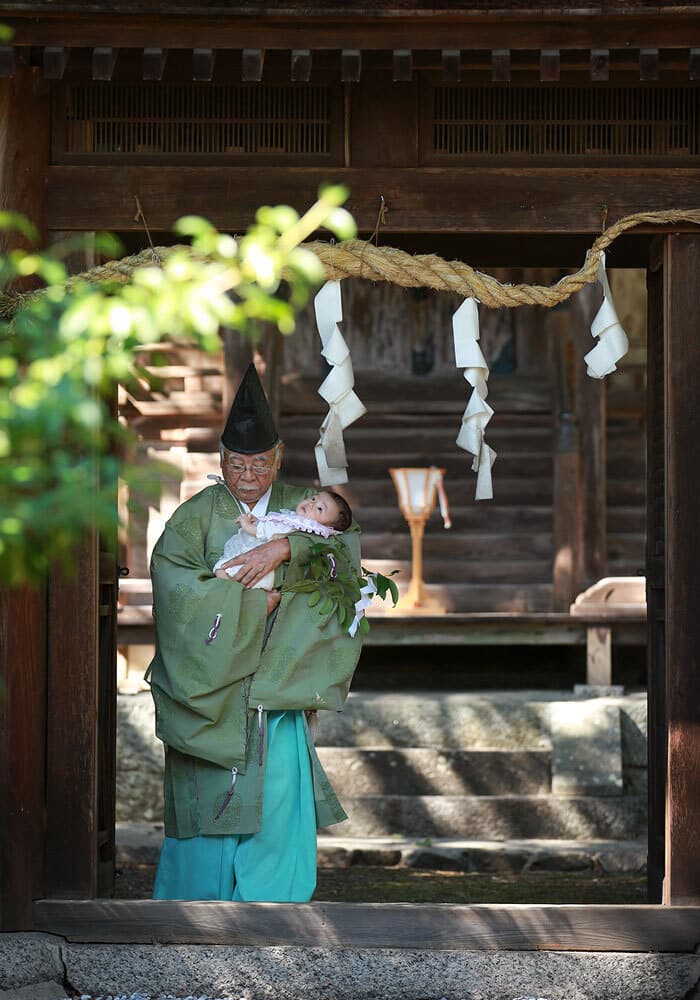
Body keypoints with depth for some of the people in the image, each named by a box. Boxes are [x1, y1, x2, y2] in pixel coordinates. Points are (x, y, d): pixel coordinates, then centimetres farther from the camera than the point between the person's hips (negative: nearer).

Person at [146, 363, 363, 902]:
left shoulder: (300, 509, 10)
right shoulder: (197, 515, 4)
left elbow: (347, 539, -6)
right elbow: (171, 570, -11)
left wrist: (283, 547, -20)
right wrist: (252, 599, -14)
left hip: (279, 688, 2)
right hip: (210, 684, -1)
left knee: (278, 800, -4)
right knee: (208, 804, -3)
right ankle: (198, 902, 6)